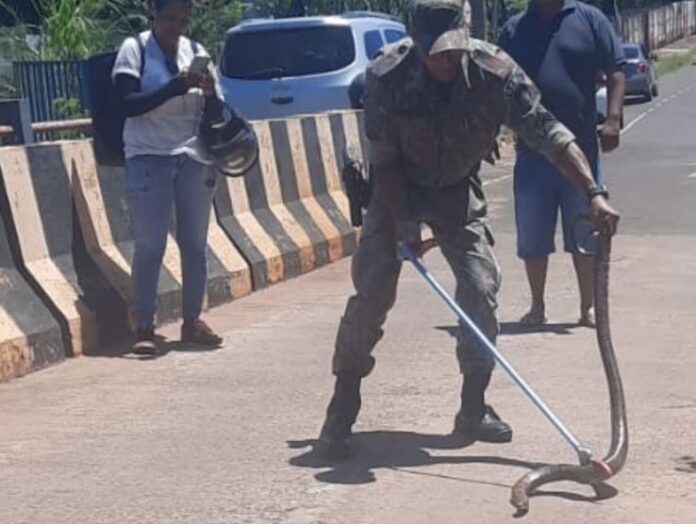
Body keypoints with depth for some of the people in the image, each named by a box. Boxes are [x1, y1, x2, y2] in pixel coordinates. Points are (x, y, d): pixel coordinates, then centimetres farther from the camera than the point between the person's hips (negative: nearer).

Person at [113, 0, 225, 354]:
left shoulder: (195, 51, 8)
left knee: (195, 243, 7)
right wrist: (176, 85, -24)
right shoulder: (135, 49, -2)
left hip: (194, 158, 4)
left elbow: (215, 116, 8)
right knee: (150, 246, -7)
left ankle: (192, 322, 16)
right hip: (149, 158, -4)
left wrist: (209, 92, -14)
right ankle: (144, 328, -3)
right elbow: (129, 104, -15)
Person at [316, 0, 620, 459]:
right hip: (399, 189, -1)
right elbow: (383, 159, -19)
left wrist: (594, 193, -37)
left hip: (459, 191, 2)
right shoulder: (386, 76, -27)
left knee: (482, 289, -9)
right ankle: (342, 410, 1)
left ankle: (474, 408, 6)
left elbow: (548, 131, -28)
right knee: (371, 292, -11)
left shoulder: (495, 71, -26)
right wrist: (405, 224, -24)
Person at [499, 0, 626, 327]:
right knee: (532, 239, 7)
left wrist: (613, 118, -13)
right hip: (531, 153, 2)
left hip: (581, 150, -2)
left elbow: (615, 72, -1)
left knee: (585, 235, 6)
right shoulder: (514, 30, 7)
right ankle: (537, 307, 21)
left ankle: (588, 307, 17)